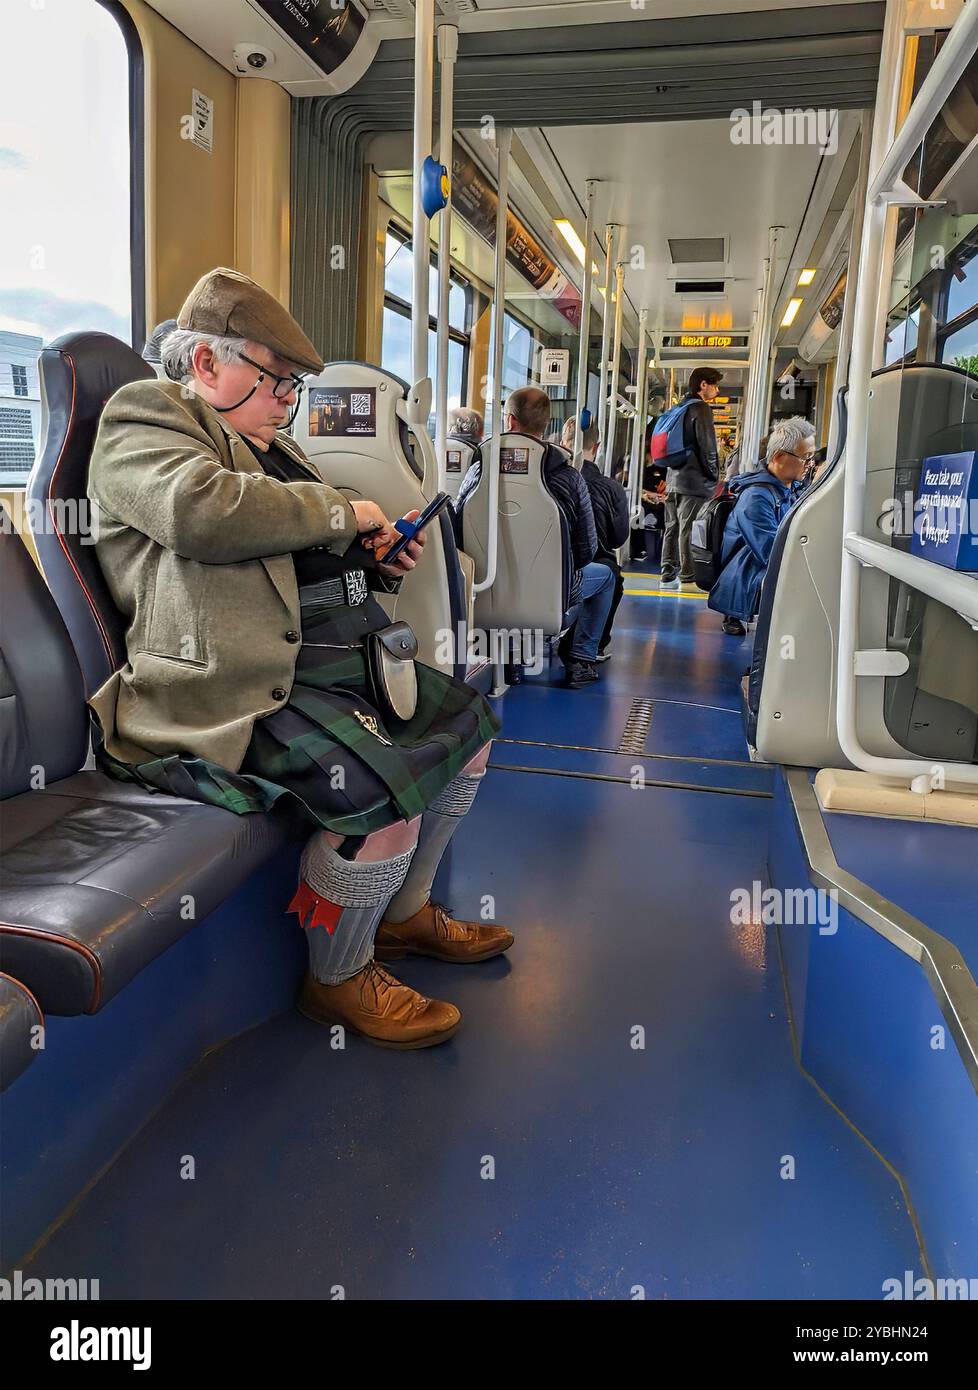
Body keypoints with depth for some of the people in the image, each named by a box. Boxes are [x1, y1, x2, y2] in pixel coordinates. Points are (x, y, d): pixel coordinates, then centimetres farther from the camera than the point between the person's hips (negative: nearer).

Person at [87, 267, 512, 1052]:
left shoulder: (266, 443, 26)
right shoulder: (143, 420, -2)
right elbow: (200, 508, -25)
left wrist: (381, 562, 11)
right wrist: (341, 510, -14)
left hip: (333, 656, 11)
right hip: (241, 686, -10)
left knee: (467, 729, 11)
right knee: (384, 794, -28)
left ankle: (404, 913, 26)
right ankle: (340, 979, 1)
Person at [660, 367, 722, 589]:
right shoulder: (700, 408, -8)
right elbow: (707, 446, -12)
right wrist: (714, 475, -3)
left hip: (674, 478, 8)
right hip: (694, 479, -8)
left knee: (672, 527, 9)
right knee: (689, 529, -7)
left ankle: (668, 575, 11)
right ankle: (688, 577, -6)